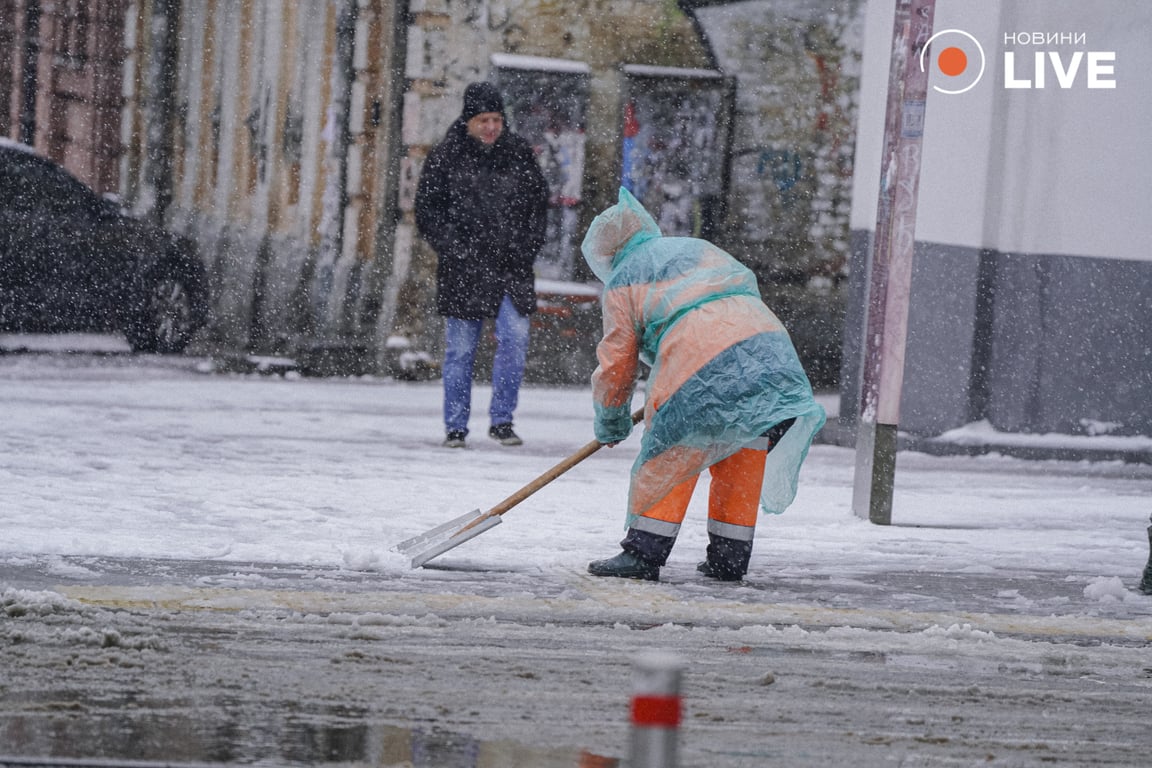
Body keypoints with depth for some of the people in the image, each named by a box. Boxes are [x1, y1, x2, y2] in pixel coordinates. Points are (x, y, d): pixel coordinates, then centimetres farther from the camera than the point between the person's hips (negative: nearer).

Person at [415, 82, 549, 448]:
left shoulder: (519, 154, 7)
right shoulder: (445, 158, -1)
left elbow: (539, 203, 16)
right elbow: (428, 213, 0)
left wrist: (526, 249, 4)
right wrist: (457, 252, -10)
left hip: (511, 267, 2)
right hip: (463, 271, -2)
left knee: (515, 339, -9)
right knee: (460, 349, 2)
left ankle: (501, 420, 2)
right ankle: (456, 426, 11)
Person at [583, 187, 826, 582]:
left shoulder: (622, 283, 17)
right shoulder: (700, 249, 32)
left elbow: (617, 365, 18)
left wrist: (610, 425, 35)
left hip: (704, 372, -5)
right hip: (769, 348, 5)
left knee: (669, 456, 9)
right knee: (741, 454, 17)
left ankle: (644, 551, 7)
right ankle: (729, 556, 19)